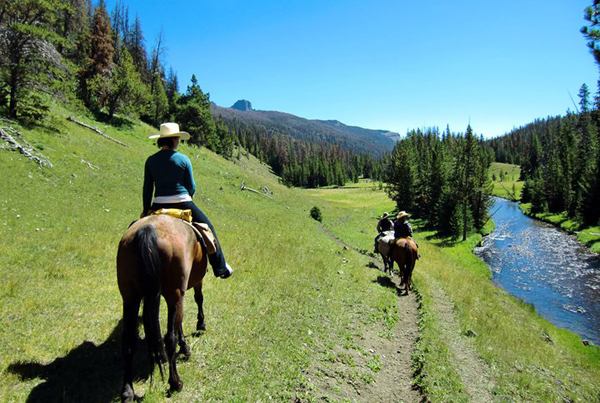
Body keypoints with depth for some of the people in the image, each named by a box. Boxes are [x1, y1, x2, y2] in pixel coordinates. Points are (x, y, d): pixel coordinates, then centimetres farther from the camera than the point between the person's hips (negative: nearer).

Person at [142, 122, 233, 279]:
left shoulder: (151, 160, 3)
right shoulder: (183, 159, -4)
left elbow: (147, 188, 5)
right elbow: (191, 187, 0)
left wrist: (146, 209, 15)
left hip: (159, 206, 3)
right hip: (182, 203, -2)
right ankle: (221, 267, 21)